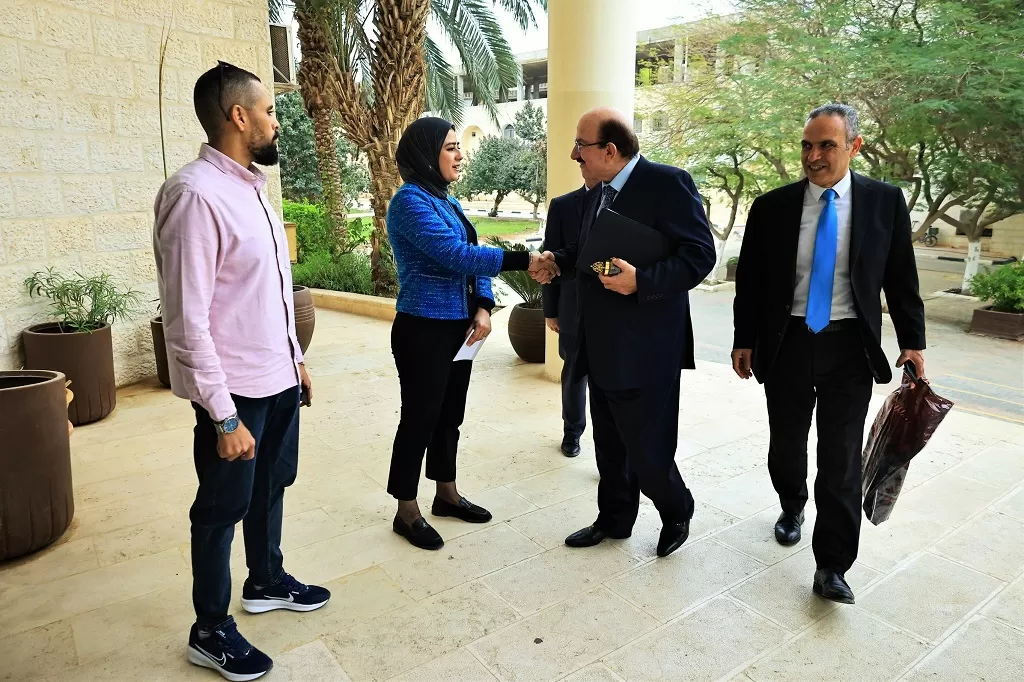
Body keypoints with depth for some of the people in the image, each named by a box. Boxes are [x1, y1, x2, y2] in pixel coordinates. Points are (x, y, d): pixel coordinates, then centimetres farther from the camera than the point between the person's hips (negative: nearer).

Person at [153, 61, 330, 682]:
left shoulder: (251, 186, 9)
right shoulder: (195, 193, -20)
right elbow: (187, 320, -22)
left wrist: (295, 358, 17)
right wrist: (224, 417, -21)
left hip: (279, 378, 8)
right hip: (236, 391, -8)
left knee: (270, 487, 22)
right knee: (222, 508, 9)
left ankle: (267, 582, 45)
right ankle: (211, 631, 29)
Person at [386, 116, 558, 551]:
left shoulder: (447, 200, 13)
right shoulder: (410, 201, -14)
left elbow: (470, 256, 10)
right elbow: (456, 255, -24)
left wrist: (483, 307, -6)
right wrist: (523, 261, -24)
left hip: (458, 327, 8)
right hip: (423, 330, -8)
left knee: (450, 414, 16)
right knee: (420, 417, 2)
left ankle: (446, 493, 33)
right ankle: (407, 511, 17)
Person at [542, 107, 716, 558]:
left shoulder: (668, 184, -13)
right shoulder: (598, 193, 13)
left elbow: (700, 255, -18)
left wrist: (640, 281, -29)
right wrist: (559, 261, 4)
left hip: (644, 349, -8)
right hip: (601, 347, 8)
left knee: (646, 448, 2)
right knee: (609, 444, 19)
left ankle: (676, 512, 31)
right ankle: (614, 518, 37)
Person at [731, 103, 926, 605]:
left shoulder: (885, 201, -1)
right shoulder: (771, 207, -1)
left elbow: (901, 276, 4)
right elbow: (749, 281, 3)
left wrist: (912, 341, 2)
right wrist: (743, 341, 3)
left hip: (849, 346, -1)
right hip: (787, 343, 1)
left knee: (841, 458, 1)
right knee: (786, 444, 14)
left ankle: (832, 567, 11)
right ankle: (792, 509, 43)